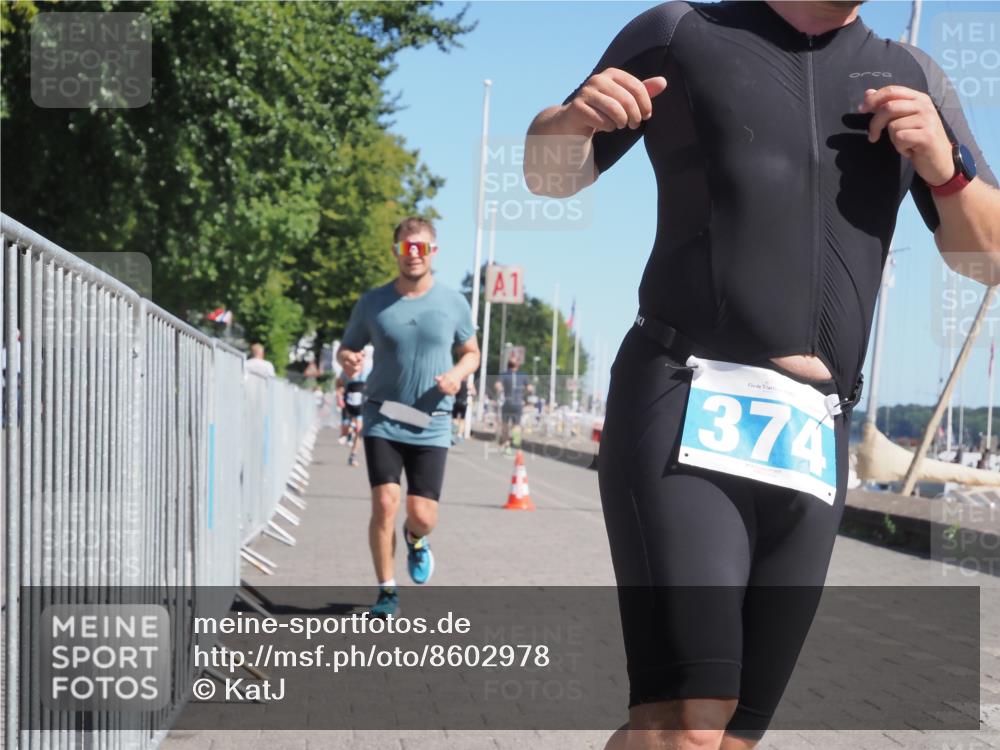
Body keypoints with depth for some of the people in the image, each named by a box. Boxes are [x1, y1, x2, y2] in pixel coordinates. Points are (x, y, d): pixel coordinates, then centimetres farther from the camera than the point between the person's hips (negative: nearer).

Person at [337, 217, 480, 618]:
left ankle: (415, 539, 35)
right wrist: (348, 361, -13)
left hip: (431, 426, 0)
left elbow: (471, 353, 14)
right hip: (382, 422, 0)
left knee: (423, 515, -4)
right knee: (384, 504, -13)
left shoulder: (453, 303, 2)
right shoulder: (372, 303, 1)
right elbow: (346, 349, 12)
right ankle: (387, 591, 4)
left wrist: (457, 374, -8)